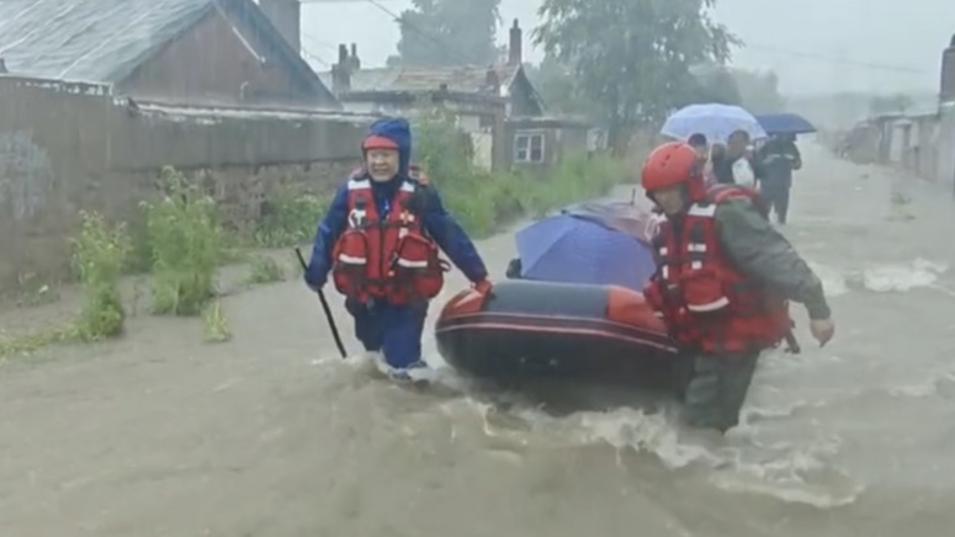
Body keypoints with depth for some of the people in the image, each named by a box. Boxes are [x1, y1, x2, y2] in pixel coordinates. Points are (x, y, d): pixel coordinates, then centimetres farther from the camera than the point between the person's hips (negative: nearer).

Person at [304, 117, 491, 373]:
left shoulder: (419, 193, -11)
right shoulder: (352, 189, -7)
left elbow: (450, 235, -8)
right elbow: (329, 231, 3)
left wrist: (478, 276, -7)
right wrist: (317, 270, 4)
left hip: (406, 298, -3)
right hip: (363, 295, 3)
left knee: (403, 361, -9)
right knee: (372, 349, 25)